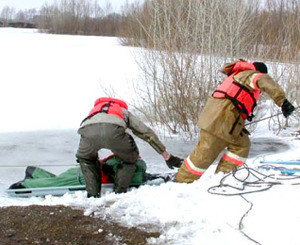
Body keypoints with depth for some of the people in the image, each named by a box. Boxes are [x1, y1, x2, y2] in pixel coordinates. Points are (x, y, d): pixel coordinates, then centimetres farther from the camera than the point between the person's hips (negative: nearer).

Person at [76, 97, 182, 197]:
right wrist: (167, 156, 41)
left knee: (85, 158, 34)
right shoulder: (125, 112, 42)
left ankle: (93, 193, 23)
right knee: (130, 158, 28)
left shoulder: (95, 110, 49)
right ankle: (120, 192, 19)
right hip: (113, 130, -2)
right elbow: (147, 133, 37)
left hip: (87, 128, 2)